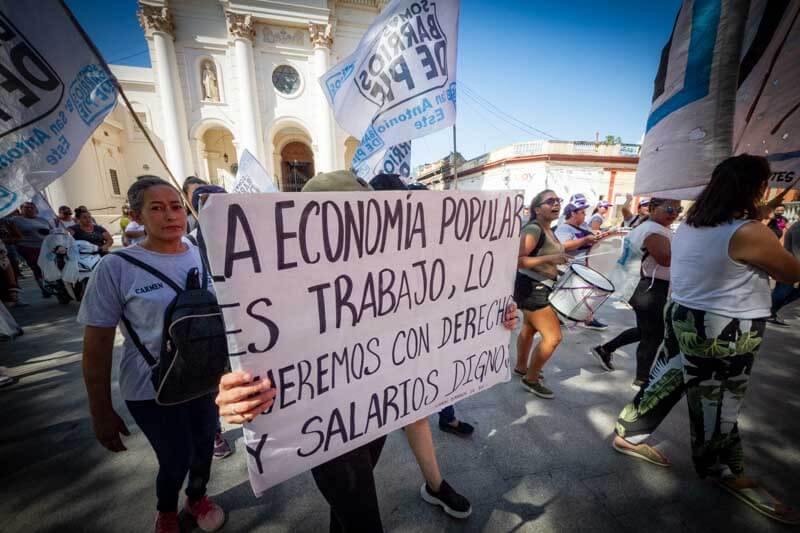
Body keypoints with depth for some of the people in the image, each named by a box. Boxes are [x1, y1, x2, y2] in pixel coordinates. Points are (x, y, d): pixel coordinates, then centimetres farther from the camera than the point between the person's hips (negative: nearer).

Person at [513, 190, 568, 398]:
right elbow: (517, 260, -30)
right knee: (553, 337, -7)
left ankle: (521, 367, 41)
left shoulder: (549, 230, 10)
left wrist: (559, 264, 15)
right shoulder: (533, 229, -21)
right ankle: (531, 379, 11)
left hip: (539, 287, 11)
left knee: (529, 329, 22)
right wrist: (549, 259, -31)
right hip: (532, 288, -10)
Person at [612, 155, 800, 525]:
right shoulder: (751, 233, -19)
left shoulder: (690, 224, 4)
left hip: (685, 317, 8)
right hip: (722, 333, -8)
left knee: (665, 382, 20)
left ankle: (629, 435, 34)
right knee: (718, 403, 11)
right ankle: (726, 472, 35)